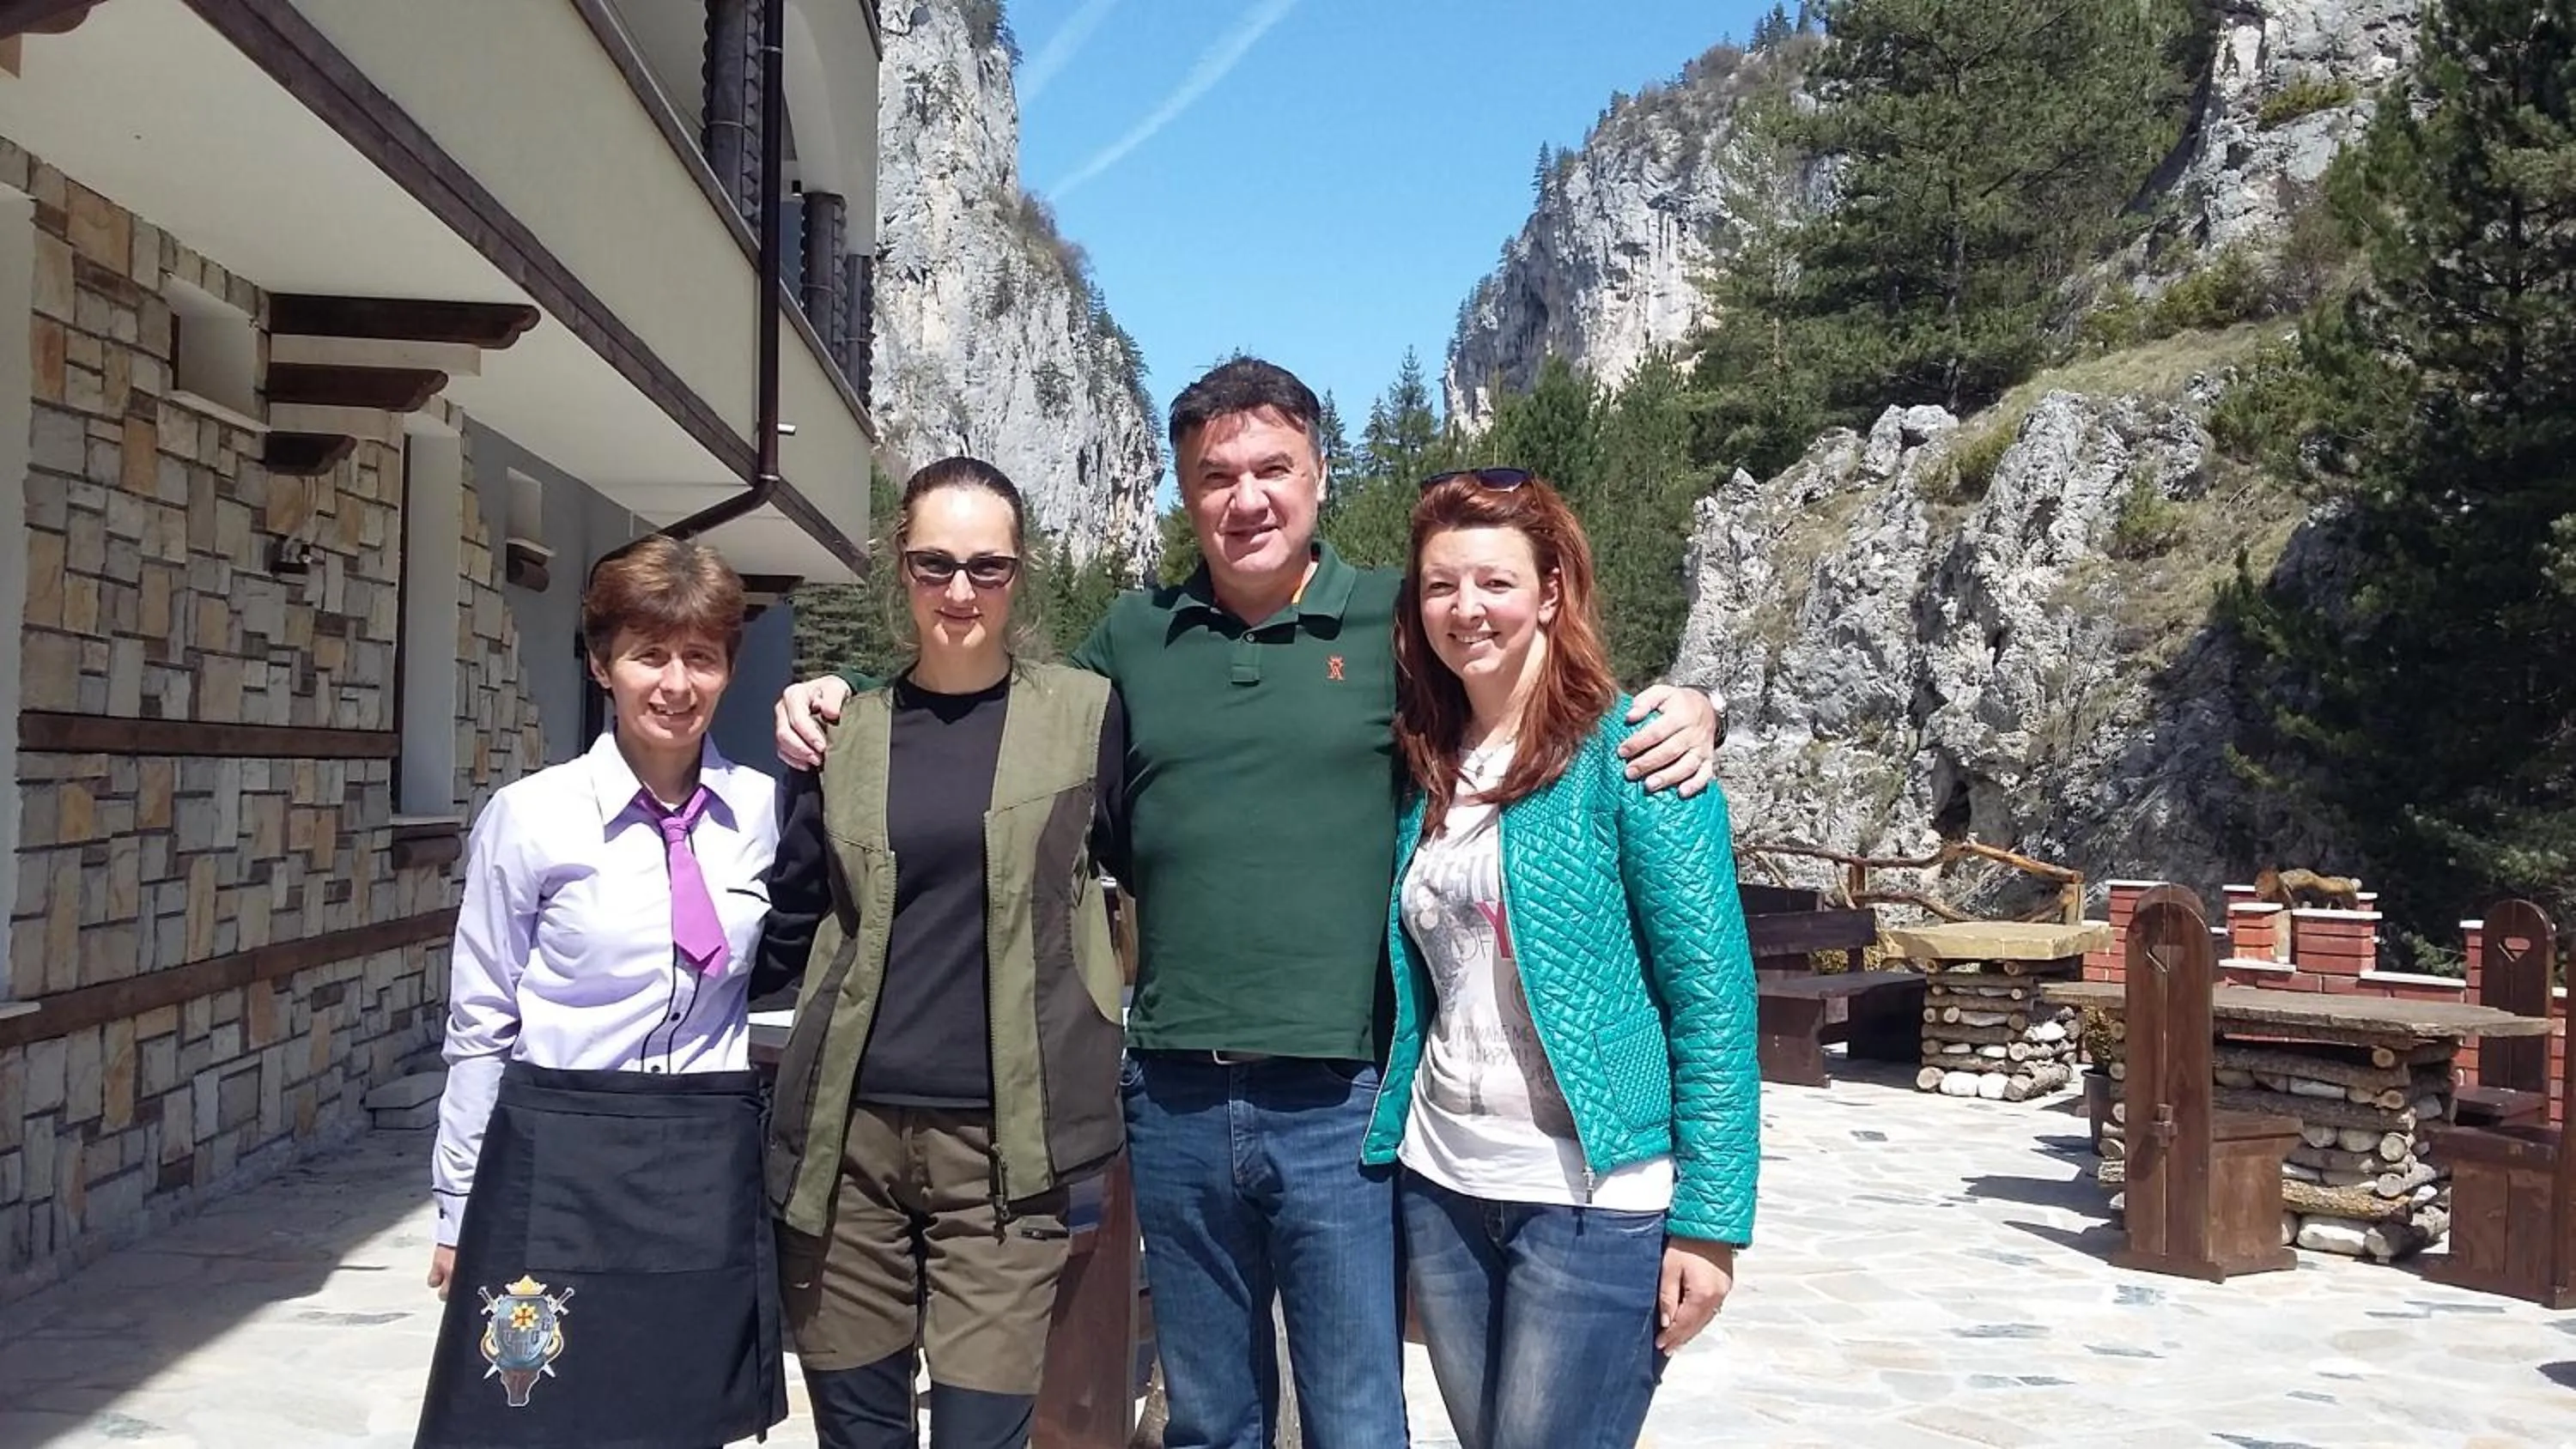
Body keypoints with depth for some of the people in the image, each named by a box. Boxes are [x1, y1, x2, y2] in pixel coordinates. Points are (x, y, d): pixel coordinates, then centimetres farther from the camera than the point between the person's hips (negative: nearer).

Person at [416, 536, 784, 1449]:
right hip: (560, 1162, -2)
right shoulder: (531, 817, -6)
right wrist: (461, 1208, 3)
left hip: (709, 1169, 3)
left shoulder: (760, 808, 1)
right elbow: (480, 1026, 0)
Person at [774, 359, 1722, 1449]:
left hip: (1347, 1103, -3)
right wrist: (843, 711, 6)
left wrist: (1680, 713, -15)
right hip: (1175, 1100, 3)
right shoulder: (1133, 638, 8)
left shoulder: (1400, 622, -1)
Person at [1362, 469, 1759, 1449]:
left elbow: (1711, 992, -11)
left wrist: (1709, 1217, -15)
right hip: (1440, 1186, 6)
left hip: (1594, 1198, -6)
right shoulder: (1426, 766, 8)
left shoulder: (1629, 751, -9)